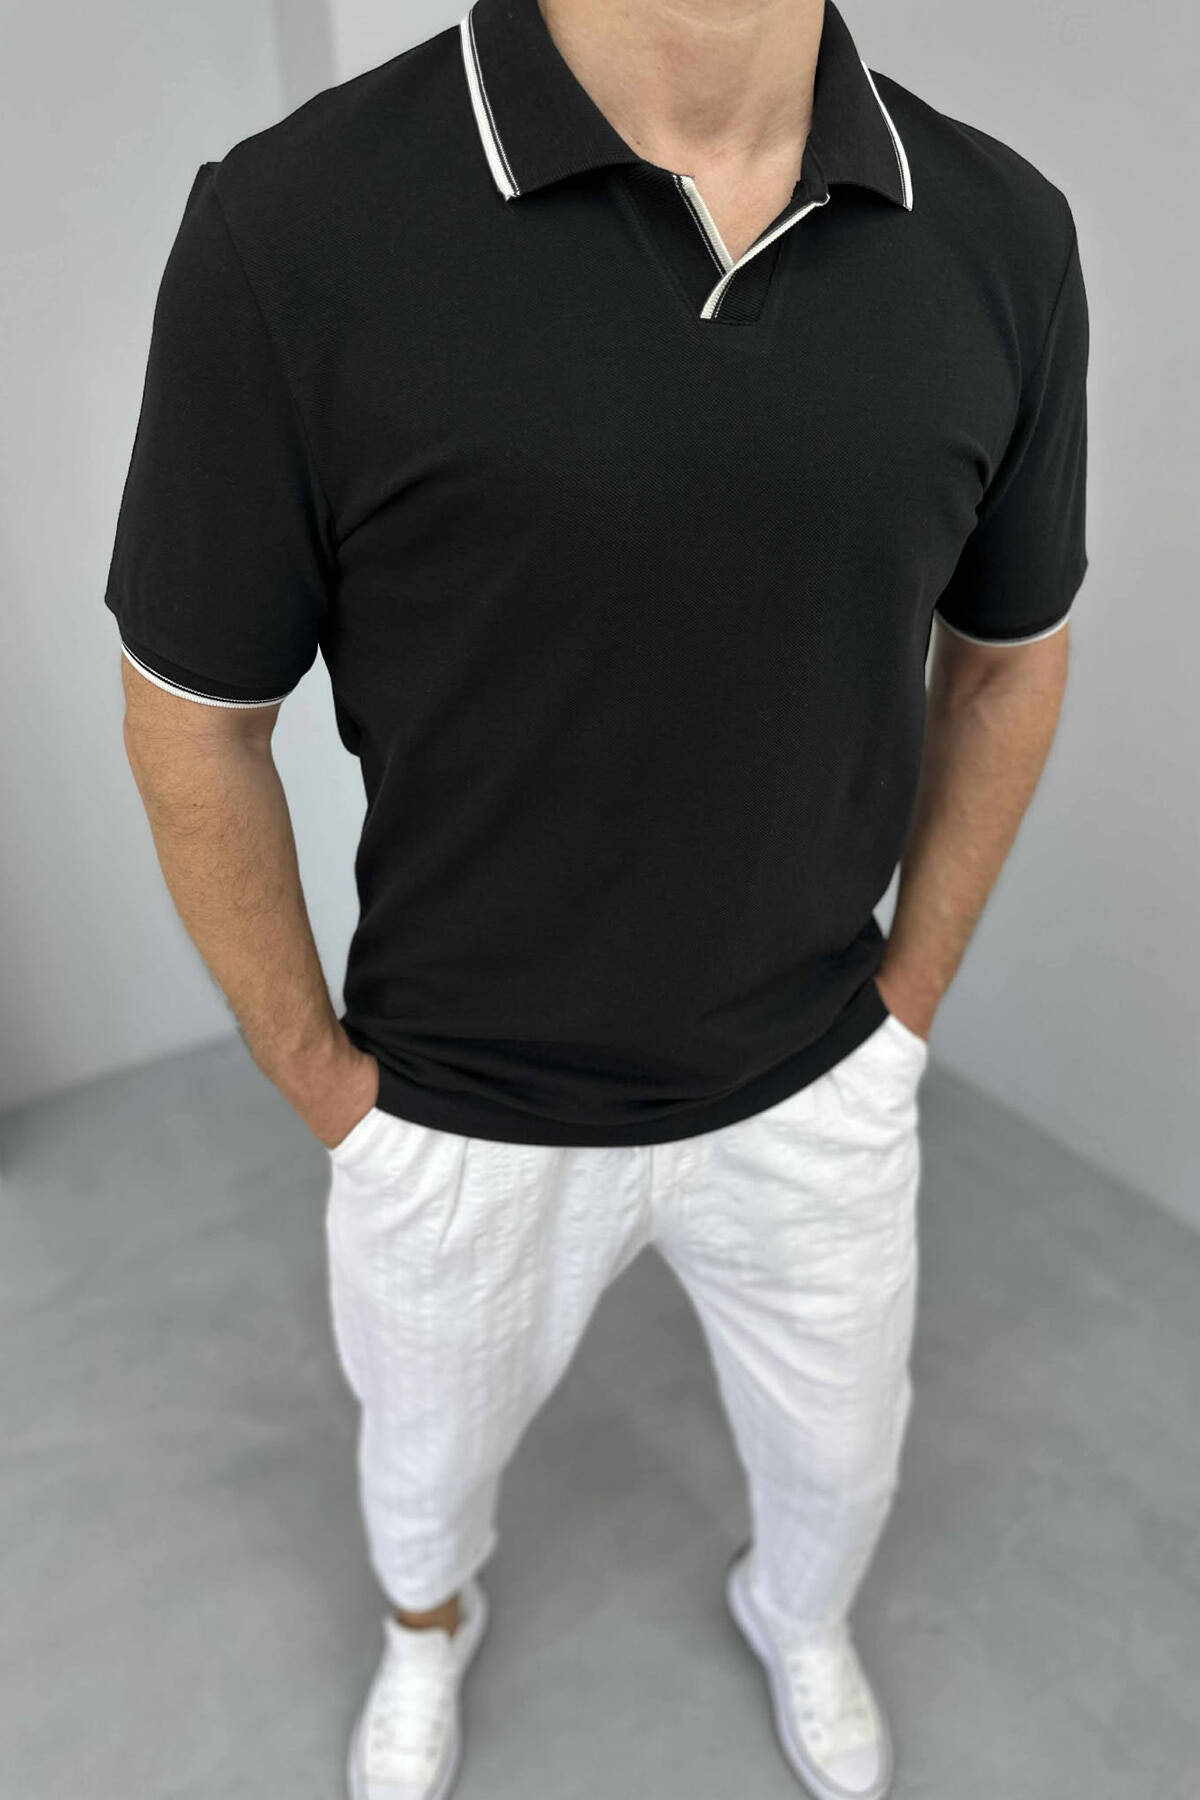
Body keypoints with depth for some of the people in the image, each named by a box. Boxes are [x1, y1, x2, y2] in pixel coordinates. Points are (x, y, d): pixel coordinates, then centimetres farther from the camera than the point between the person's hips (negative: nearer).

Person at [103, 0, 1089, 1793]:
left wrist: (908, 998, 5)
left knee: (840, 1463, 27)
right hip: (465, 1114, -1)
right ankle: (428, 1628, 67)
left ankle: (797, 1616, 66)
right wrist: (318, 1076, -5)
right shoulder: (292, 230, -22)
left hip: (816, 1089, 3)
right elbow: (193, 724, -11)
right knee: (430, 1457, 28)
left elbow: (1008, 658, 3)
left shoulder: (1003, 235, -11)